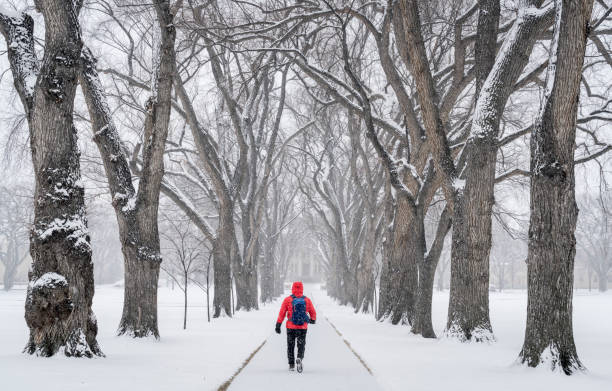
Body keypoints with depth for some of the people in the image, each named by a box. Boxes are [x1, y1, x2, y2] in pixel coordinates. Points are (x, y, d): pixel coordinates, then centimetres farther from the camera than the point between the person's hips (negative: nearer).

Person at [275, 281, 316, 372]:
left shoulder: (287, 300, -5)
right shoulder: (307, 300, 0)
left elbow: (281, 313, -8)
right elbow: (313, 313, 9)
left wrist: (278, 325, -4)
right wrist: (313, 320, 29)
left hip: (291, 327, 0)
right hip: (303, 328, 0)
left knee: (290, 346, 16)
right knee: (301, 346, 10)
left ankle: (291, 365, 17)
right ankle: (299, 358, -17)